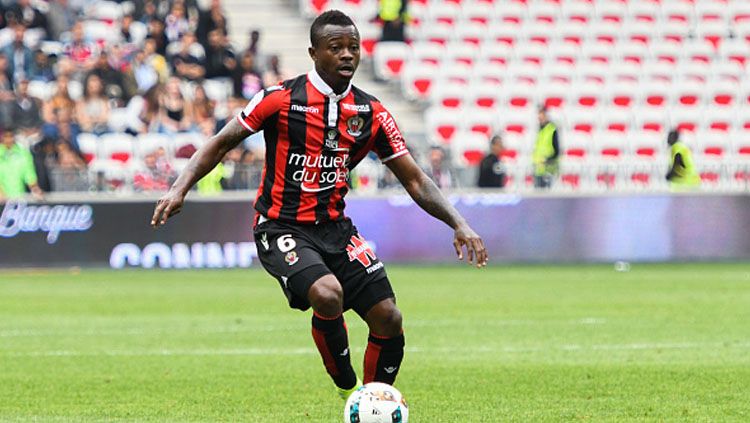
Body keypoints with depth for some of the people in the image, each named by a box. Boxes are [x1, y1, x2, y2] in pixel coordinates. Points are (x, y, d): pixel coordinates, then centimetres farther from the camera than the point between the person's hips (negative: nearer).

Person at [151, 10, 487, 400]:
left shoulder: (371, 113, 1)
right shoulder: (282, 98, -10)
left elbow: (415, 181, 4)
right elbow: (222, 143, -1)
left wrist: (459, 225, -7)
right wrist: (180, 188, -14)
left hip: (335, 228, 5)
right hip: (282, 229, -5)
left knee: (389, 320, -5)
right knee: (328, 295, -32)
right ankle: (346, 388, -8)